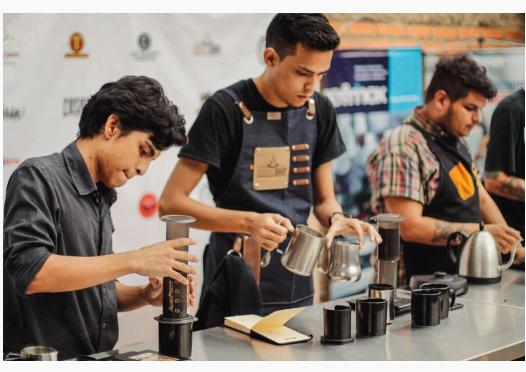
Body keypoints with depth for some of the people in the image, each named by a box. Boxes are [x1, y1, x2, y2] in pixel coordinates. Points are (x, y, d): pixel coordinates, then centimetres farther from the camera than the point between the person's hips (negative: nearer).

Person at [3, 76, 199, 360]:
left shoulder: (101, 198, 14)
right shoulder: (37, 177, -6)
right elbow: (30, 272, -19)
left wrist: (143, 295, 4)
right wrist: (133, 261, -19)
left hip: (97, 359, 6)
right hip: (42, 361, -6)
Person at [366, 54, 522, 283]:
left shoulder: (457, 141, 16)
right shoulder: (404, 148, -14)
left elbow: (481, 198, 25)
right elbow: (410, 227, -21)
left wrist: (510, 243, 13)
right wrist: (481, 231, -18)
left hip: (462, 277, 8)